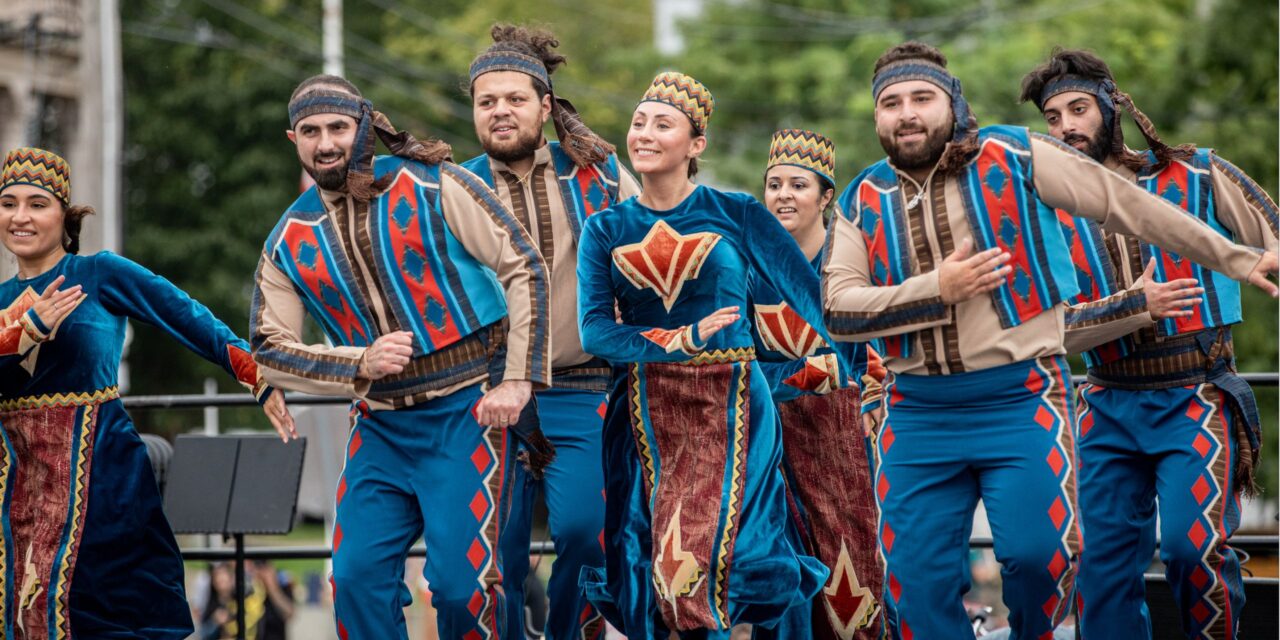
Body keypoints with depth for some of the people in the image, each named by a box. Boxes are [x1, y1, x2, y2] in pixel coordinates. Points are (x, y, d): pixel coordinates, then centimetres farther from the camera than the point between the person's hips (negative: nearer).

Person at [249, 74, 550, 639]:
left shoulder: (432, 187, -6)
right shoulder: (290, 241, 6)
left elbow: (525, 269, -7)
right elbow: (269, 349, 4)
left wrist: (516, 380, -14)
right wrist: (360, 365, -13)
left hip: (464, 410, -4)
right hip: (380, 427, 4)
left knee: (459, 580, -10)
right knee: (358, 577, -5)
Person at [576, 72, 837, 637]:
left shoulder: (735, 214, 0)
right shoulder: (605, 230, 6)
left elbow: (807, 290, -2)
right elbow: (594, 331, -5)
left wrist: (850, 364, -9)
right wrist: (681, 341, -17)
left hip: (730, 407, -2)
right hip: (647, 414, 2)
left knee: (713, 555, -11)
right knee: (662, 563, 1)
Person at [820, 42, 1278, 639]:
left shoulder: (1015, 157, 0)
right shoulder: (862, 200, 8)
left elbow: (1126, 204, 3)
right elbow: (838, 308, -2)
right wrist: (936, 289, -14)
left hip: (1019, 397, -3)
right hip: (918, 415, 3)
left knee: (1037, 554, -15)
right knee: (917, 581, 0)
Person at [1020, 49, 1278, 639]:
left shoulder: (1193, 176, 1)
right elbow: (1053, 329, -2)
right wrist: (1134, 305, -15)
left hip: (1194, 398, -3)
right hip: (1110, 407, 3)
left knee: (1192, 545, -20)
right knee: (1102, 566, 0)